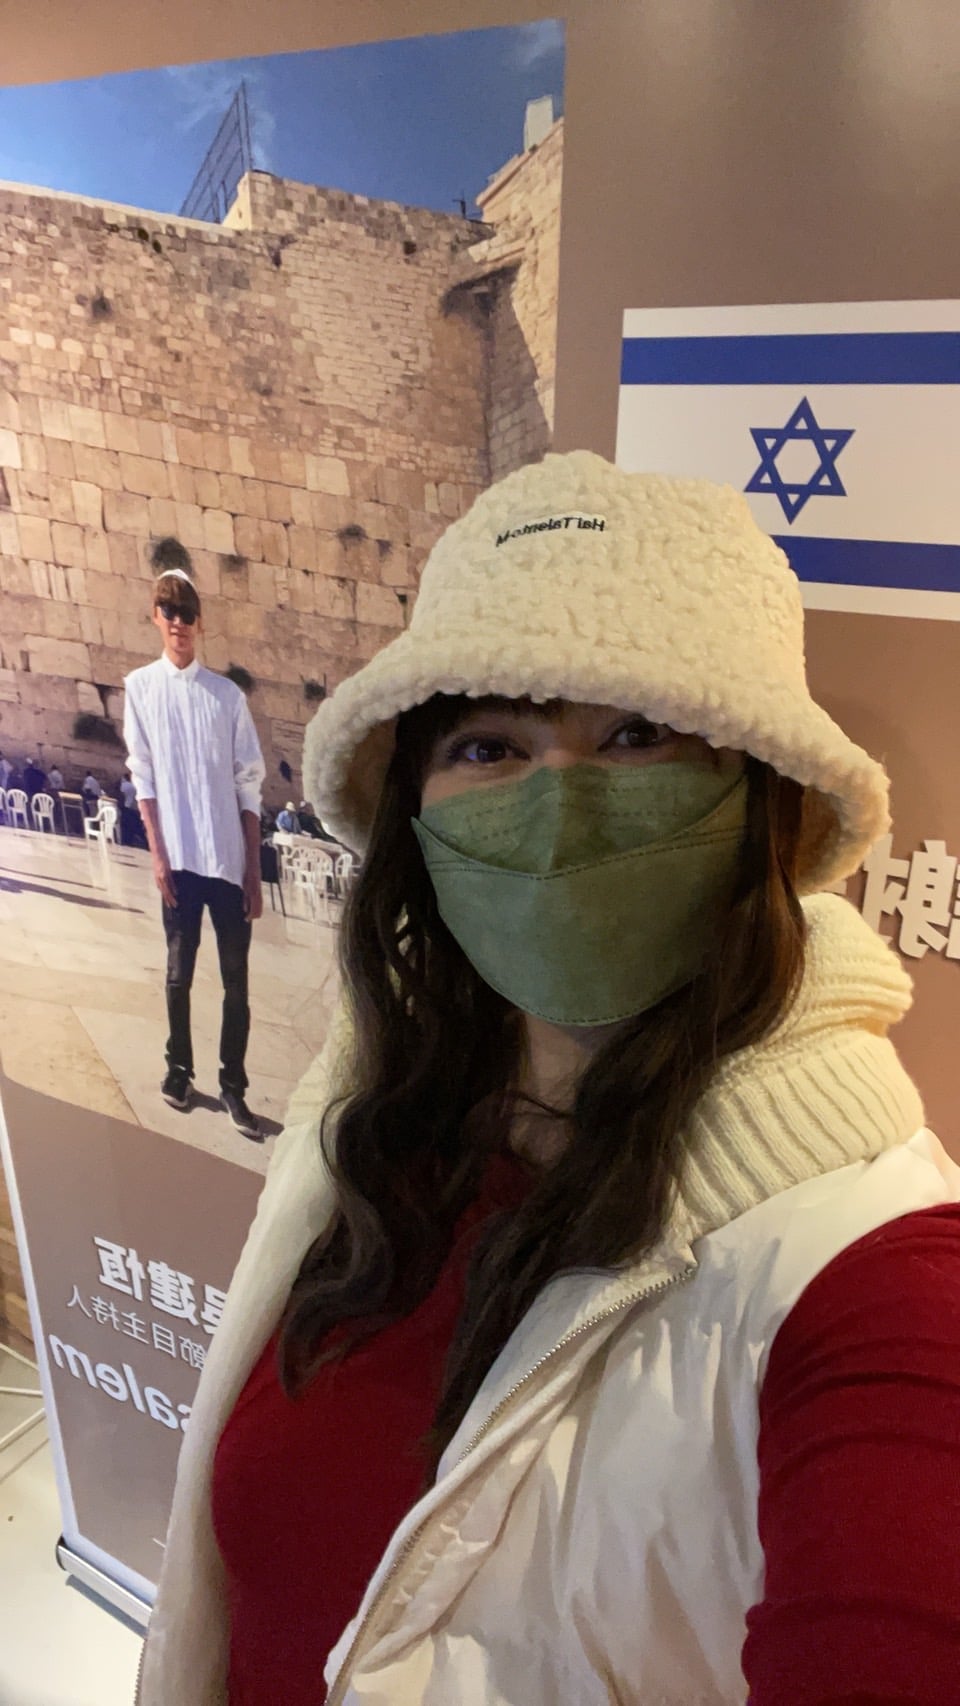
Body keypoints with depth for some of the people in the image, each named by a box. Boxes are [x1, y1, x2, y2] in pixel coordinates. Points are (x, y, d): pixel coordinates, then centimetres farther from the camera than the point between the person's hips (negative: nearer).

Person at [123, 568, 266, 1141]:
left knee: (236, 979, 5)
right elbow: (144, 778, 1)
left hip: (229, 860, 0)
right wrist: (158, 854, -5)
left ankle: (233, 1086, 17)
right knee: (179, 971, 13)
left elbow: (250, 787, 1)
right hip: (179, 858, 0)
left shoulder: (228, 694, -1)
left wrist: (254, 871, -2)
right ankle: (179, 1067, 32)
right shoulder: (140, 687, 1)